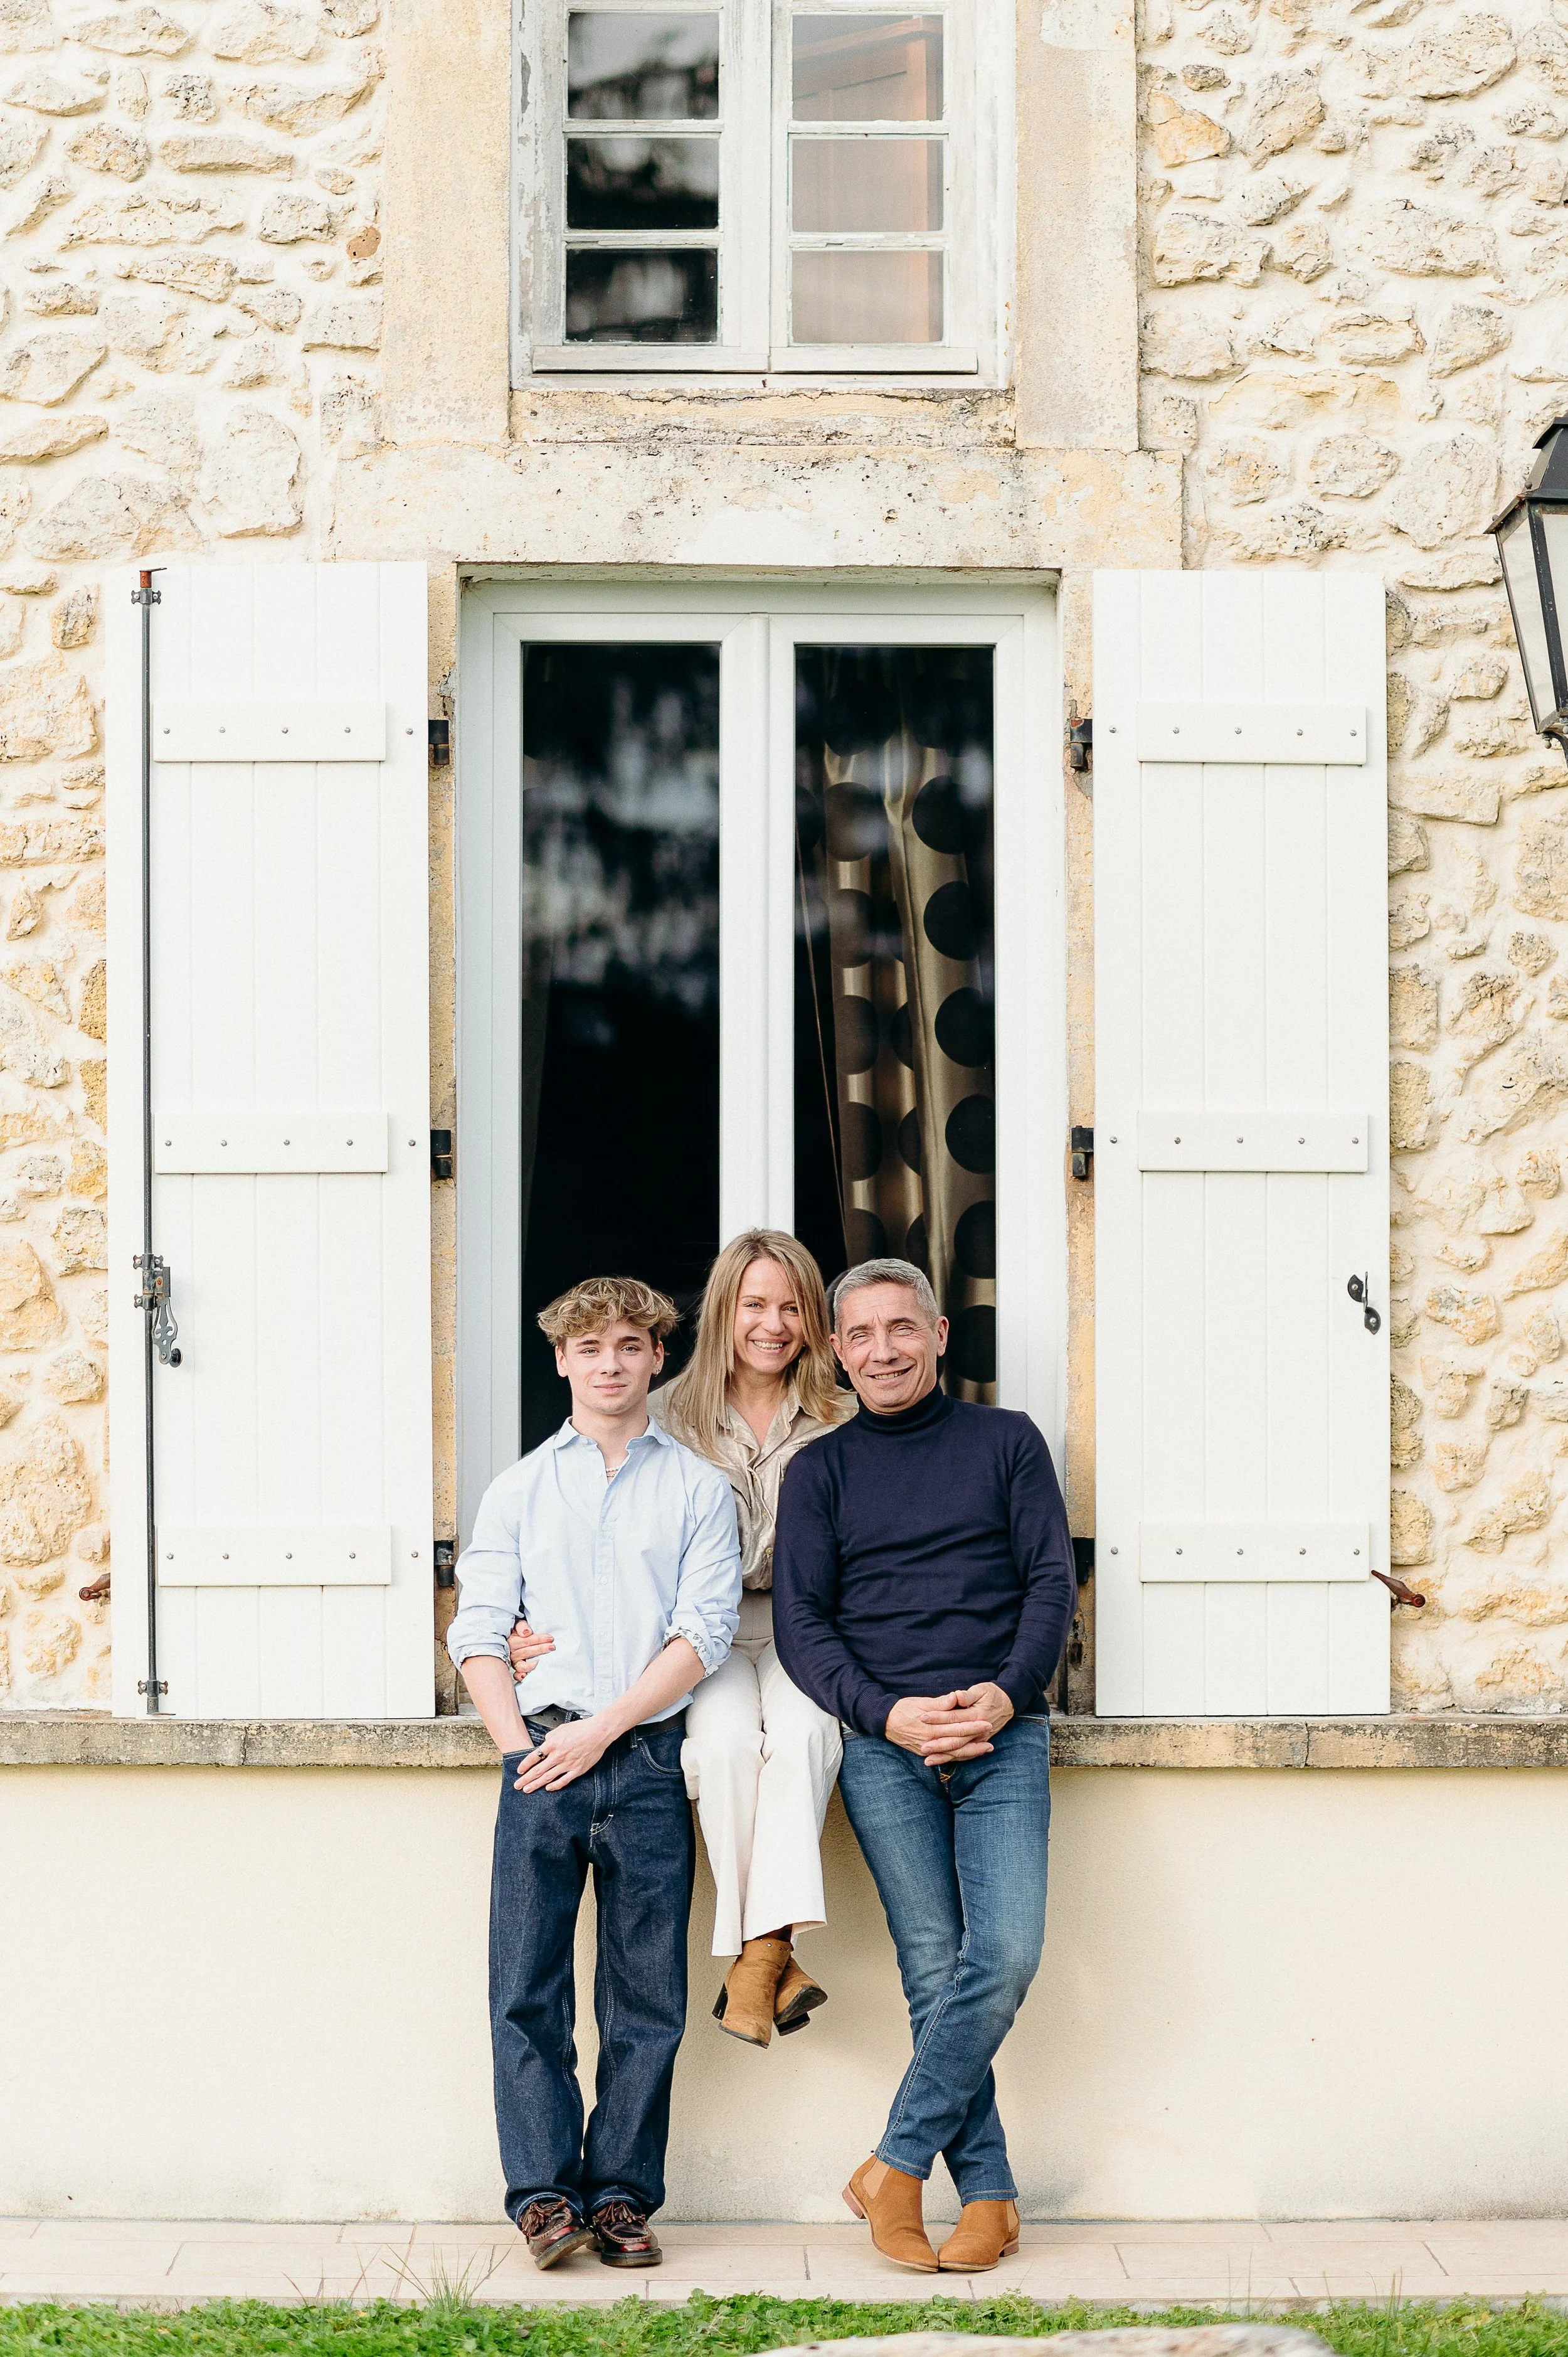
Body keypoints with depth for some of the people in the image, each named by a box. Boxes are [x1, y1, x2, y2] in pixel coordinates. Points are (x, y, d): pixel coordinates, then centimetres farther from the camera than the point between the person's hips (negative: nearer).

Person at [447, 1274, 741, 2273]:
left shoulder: (698, 1489, 8)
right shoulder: (519, 1491, 13)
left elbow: (704, 1632, -1)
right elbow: (478, 1631, 8)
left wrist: (601, 1729, -9)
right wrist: (521, 1744, -6)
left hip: (649, 1757, -1)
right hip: (543, 1759, 1)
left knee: (648, 1994, 1)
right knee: (527, 1988, -4)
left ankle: (622, 2193, 8)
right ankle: (545, 2192, 1)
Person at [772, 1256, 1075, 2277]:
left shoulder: (1006, 1442, 13)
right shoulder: (821, 1471, 14)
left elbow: (1052, 1581, 7)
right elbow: (801, 1622, 7)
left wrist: (1006, 1692, -11)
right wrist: (885, 1713, -9)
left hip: (1002, 1734, 0)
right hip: (883, 1745, 1)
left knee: (1006, 1953, -16)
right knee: (936, 1969, -5)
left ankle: (898, 2164, -6)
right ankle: (988, 2193, 1)